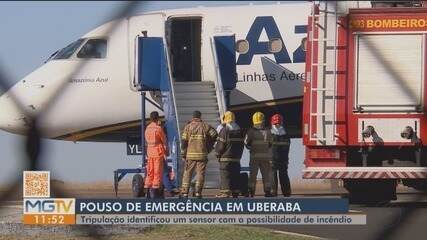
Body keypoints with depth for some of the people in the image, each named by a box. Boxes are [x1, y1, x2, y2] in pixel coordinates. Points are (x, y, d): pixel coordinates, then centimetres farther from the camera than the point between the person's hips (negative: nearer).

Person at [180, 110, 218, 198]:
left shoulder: (188, 127, 4)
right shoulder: (205, 126, 4)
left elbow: (184, 141, 0)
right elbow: (214, 135, -3)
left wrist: (183, 154, 4)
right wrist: (209, 147, 9)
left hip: (190, 154, 0)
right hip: (202, 154, 0)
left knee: (187, 173, 6)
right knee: (200, 173, 4)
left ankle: (184, 192, 2)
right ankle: (198, 192, -2)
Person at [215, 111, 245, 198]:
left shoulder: (224, 130, -11)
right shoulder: (239, 131, 11)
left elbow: (220, 145, -11)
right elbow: (241, 144, 17)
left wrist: (218, 154, 4)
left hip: (226, 157, -7)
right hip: (236, 158, 7)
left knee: (225, 175, -6)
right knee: (235, 175, 10)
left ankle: (225, 192, -11)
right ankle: (235, 193, 11)